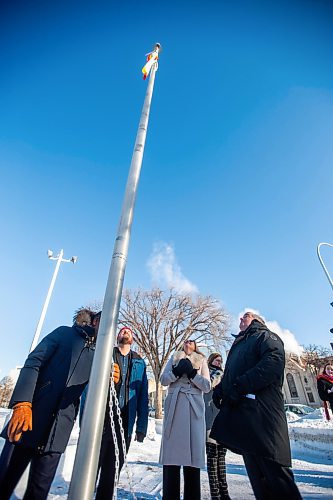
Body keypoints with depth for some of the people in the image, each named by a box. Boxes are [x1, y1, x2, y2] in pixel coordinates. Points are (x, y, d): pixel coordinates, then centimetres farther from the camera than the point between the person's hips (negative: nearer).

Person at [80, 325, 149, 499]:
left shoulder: (140, 363, 12)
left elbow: (143, 396, 9)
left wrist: (141, 427, 3)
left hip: (125, 422, 2)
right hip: (100, 417, -2)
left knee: (112, 469, 13)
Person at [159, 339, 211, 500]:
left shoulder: (202, 361, 14)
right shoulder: (174, 358, 16)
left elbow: (207, 386, 4)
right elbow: (163, 379, 7)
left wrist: (192, 372, -10)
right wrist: (177, 371, -11)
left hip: (194, 408, 0)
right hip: (174, 407, 1)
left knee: (193, 452, -2)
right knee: (171, 451, -1)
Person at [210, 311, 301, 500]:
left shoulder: (266, 336, 6)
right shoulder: (238, 345, 30)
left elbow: (274, 361, -15)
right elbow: (229, 375, 27)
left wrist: (241, 385, -20)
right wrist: (220, 389, 4)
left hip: (262, 412, -8)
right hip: (240, 412, 8)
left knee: (274, 469, -10)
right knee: (256, 475, 10)